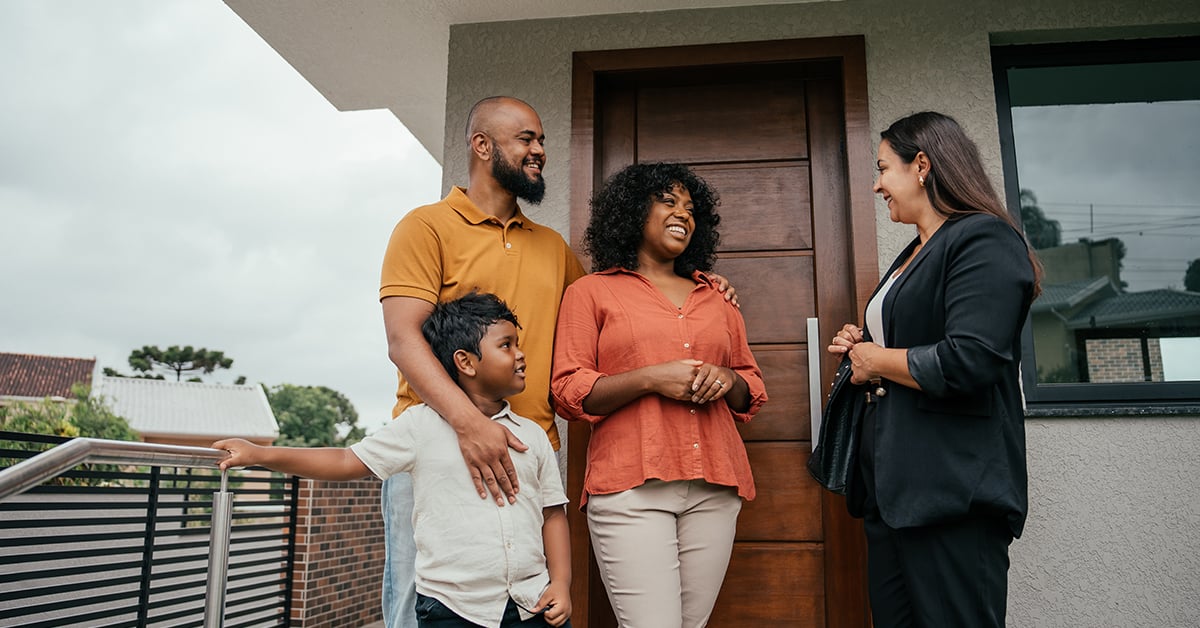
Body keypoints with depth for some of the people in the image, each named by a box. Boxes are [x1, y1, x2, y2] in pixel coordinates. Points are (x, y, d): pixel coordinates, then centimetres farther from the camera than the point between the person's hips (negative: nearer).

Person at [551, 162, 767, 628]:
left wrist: (727, 381, -1)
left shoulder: (715, 297, 22)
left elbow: (752, 390, 23)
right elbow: (568, 392, 0)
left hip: (714, 487, 4)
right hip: (631, 485, -4)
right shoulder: (591, 292, 9)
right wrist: (650, 379, -12)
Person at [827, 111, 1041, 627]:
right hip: (892, 486, 10)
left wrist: (876, 360, -9)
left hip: (952, 491, -9)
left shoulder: (984, 240, -11)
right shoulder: (912, 255, 19)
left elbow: (968, 363, -24)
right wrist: (861, 348, 9)